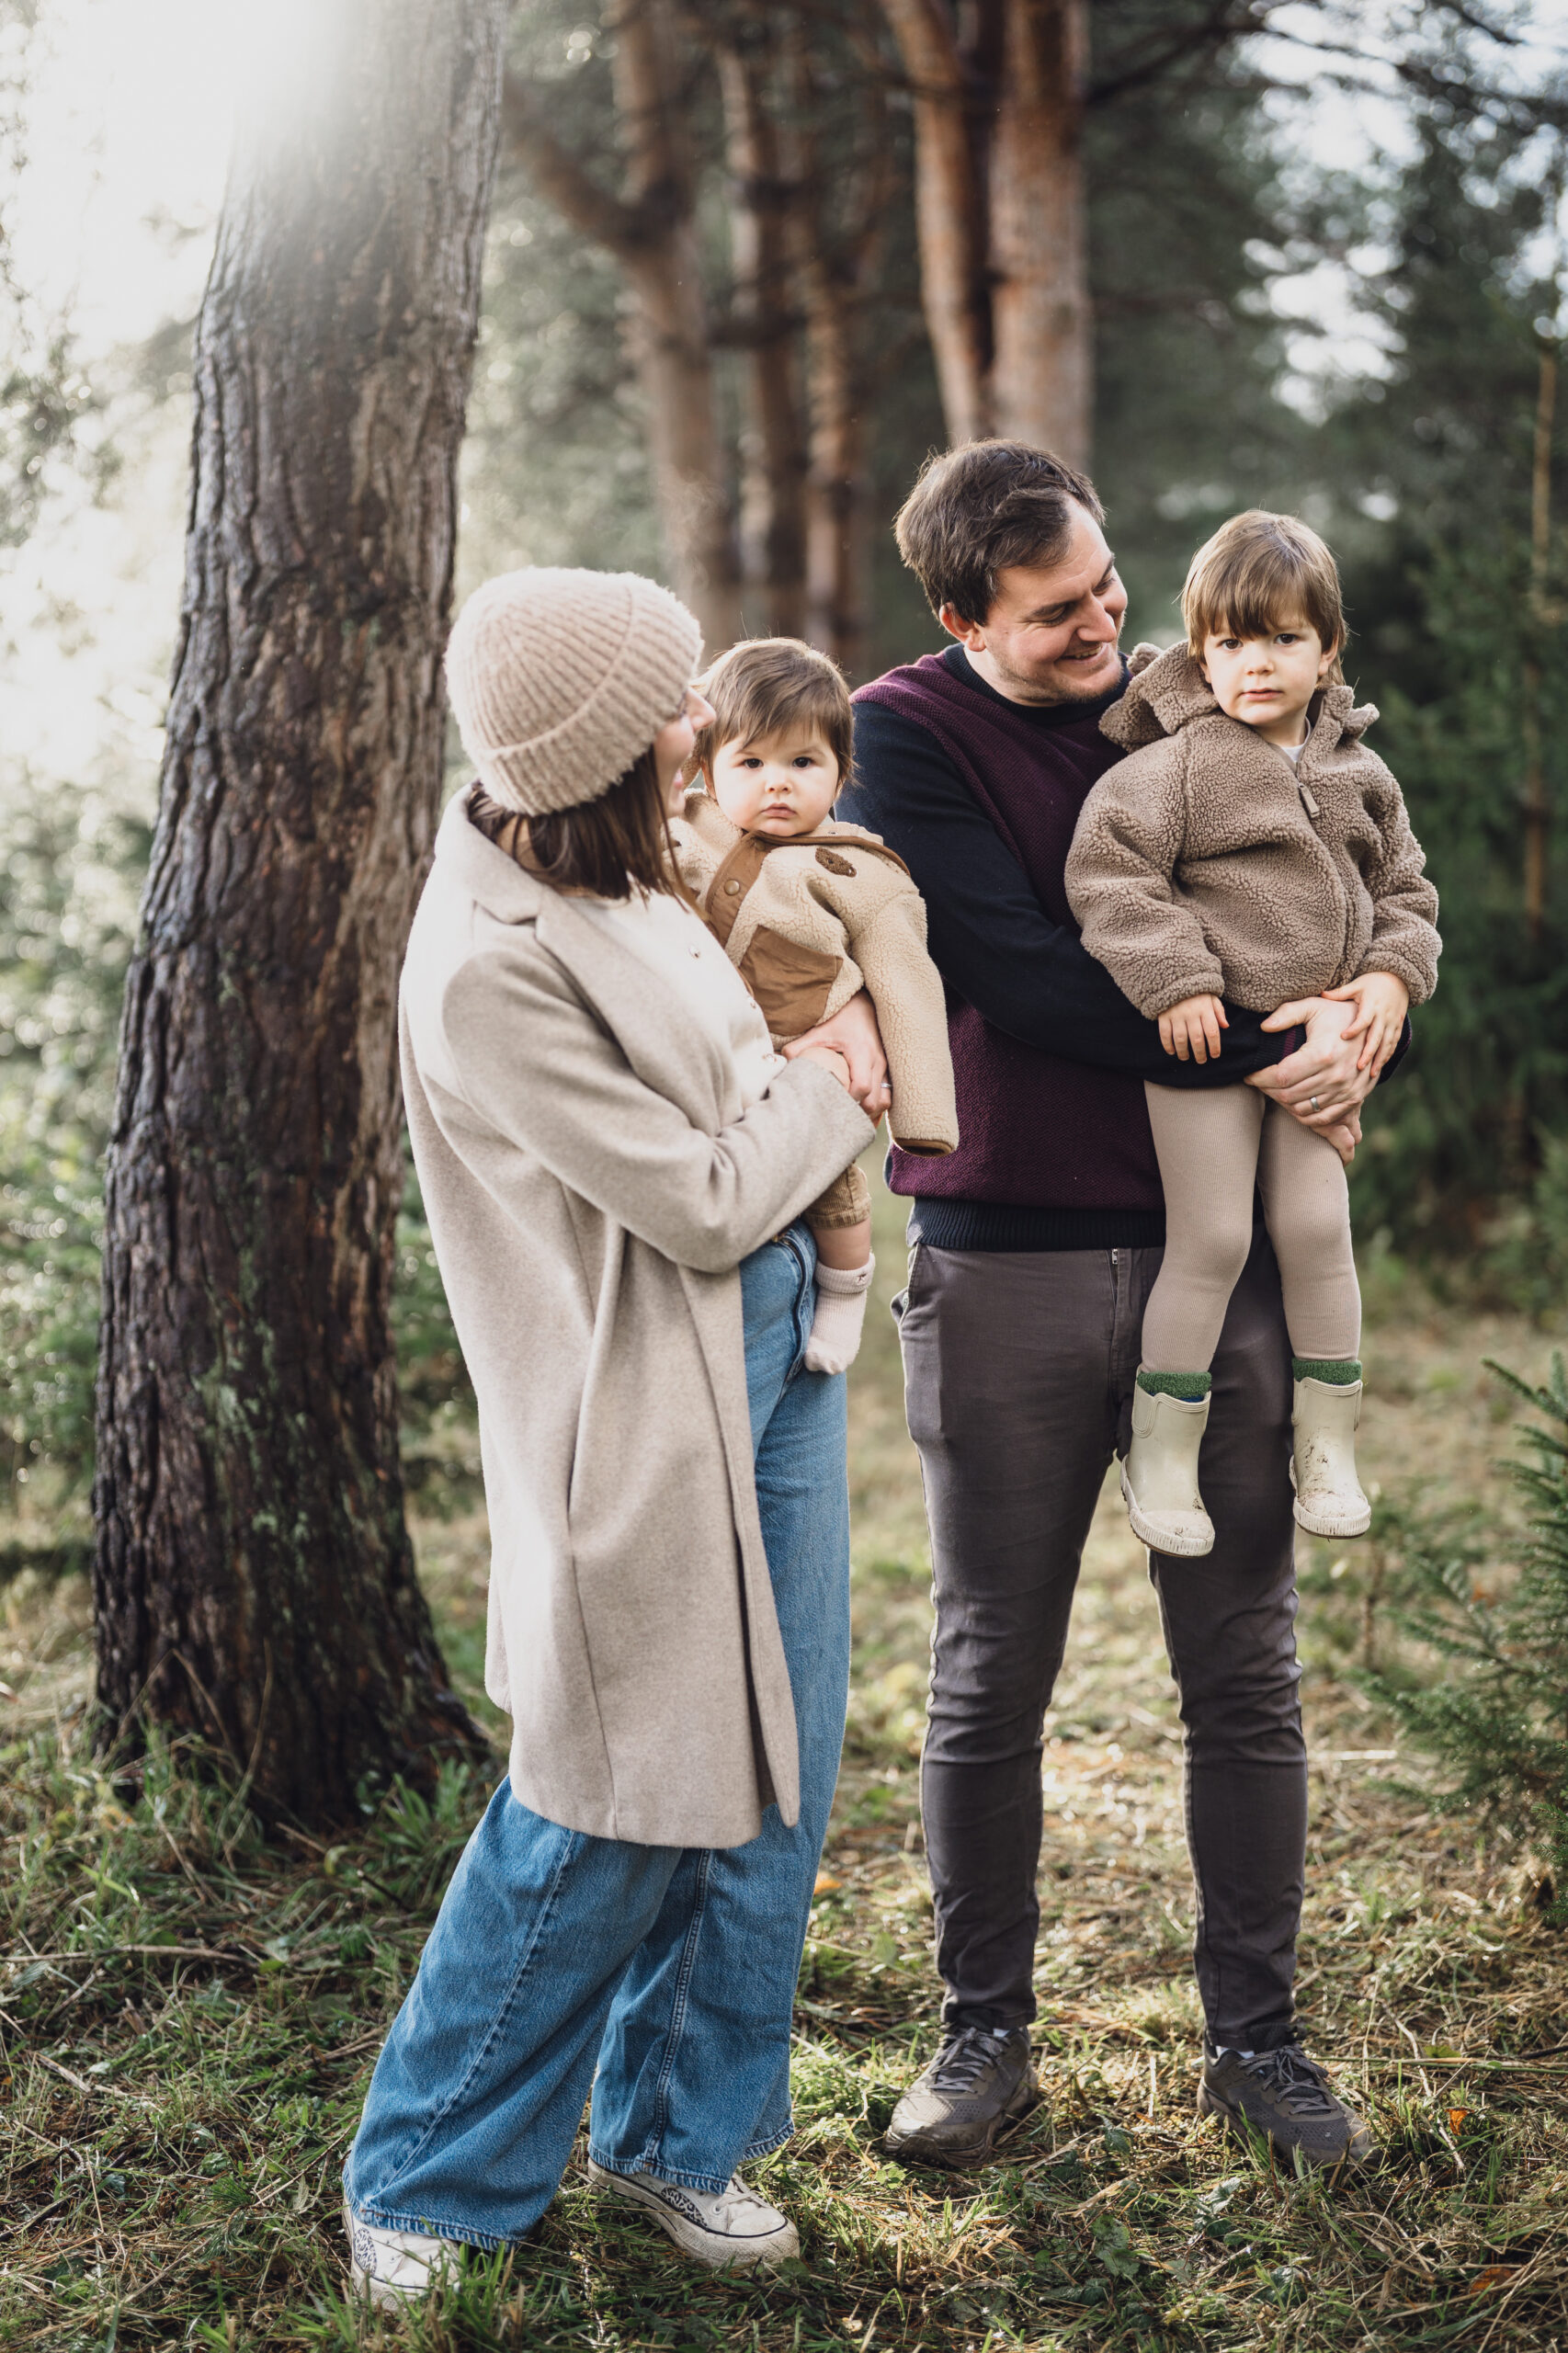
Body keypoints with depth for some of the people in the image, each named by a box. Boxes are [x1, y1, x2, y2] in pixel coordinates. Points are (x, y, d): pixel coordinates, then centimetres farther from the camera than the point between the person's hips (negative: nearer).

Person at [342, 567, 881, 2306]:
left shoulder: (610, 875, 4)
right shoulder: (488, 974, -24)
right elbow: (699, 1202, -19)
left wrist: (806, 1078, 7)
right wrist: (827, 1082, -3)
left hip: (774, 1349, 9)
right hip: (640, 1416, -8)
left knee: (767, 1778, 14)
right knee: (607, 1818, 2)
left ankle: (678, 2136, 32)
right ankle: (427, 2185, 23)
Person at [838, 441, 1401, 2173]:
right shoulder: (904, 732, -4)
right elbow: (1023, 978, -15)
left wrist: (1350, 1032, -4)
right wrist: (1257, 1054, -15)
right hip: (1001, 1264, -3)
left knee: (1245, 1676, 7)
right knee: (986, 1684, 7)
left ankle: (1254, 2035, 22)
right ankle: (985, 2032, 24)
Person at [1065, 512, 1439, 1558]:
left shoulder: (1359, 774, 10)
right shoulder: (1177, 763, -8)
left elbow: (1404, 885, 19)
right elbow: (1107, 865, -14)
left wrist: (1393, 974, 1)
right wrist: (1175, 980, -20)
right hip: (1206, 1036, -4)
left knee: (1316, 1230, 1)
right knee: (1212, 1239, -5)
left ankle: (1330, 1449, 16)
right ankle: (1161, 1455, 10)